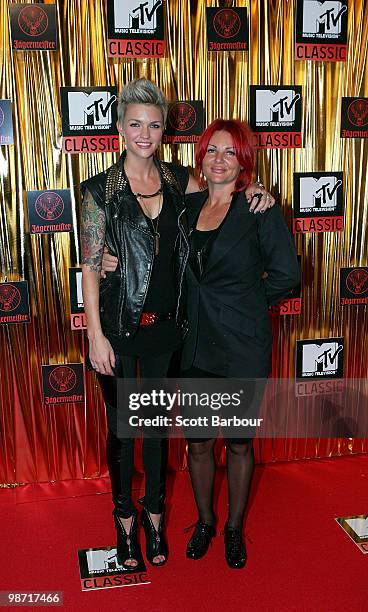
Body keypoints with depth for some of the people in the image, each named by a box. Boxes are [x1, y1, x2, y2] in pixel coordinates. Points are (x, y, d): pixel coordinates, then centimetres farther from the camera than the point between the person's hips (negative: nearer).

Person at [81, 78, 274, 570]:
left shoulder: (178, 180, 3)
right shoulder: (100, 189, -8)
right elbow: (90, 267, -8)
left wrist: (251, 189, -3)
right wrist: (96, 336, -11)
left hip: (164, 324, 3)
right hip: (119, 326, -3)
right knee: (121, 427, 11)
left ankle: (154, 515, 37)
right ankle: (125, 519, 34)